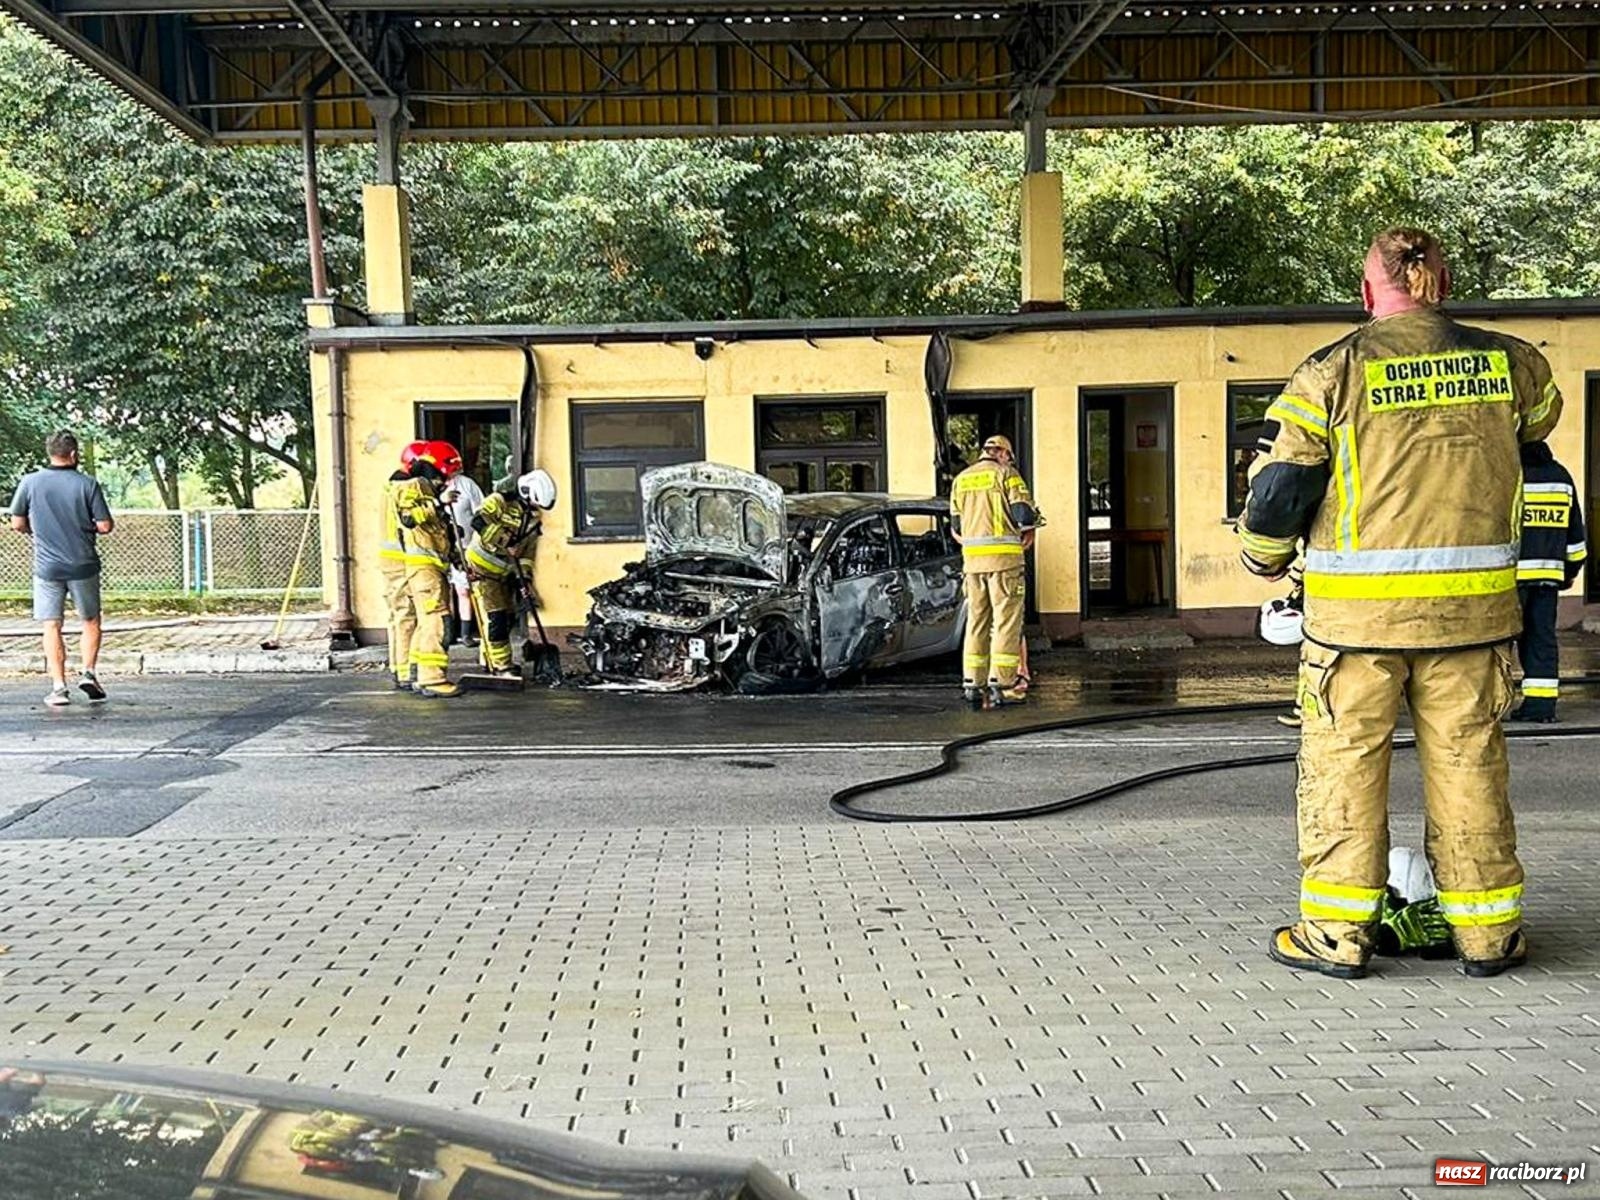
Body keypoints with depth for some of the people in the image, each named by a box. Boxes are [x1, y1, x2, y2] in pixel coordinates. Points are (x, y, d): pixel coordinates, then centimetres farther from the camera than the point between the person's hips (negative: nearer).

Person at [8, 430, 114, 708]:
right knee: (91, 621, 16)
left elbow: (17, 524, 2)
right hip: (83, 565, -1)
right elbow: (105, 526, -8)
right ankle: (88, 672, 4)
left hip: (46, 567, 1)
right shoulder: (88, 484, -8)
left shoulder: (30, 482, -3)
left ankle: (58, 687, 2)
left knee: (51, 626, 5)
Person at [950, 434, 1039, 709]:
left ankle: (971, 683, 9)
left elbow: (956, 524, 16)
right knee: (1006, 620, -2)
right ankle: (1000, 685, -6)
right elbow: (1024, 513, -9)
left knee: (977, 619, 12)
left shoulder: (961, 479, 14)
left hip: (972, 559, 5)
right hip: (1003, 556, -5)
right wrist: (1028, 532, 9)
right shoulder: (1006, 474, -2)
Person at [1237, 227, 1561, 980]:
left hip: (1358, 612, -3)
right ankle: (1488, 933, 20)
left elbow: (1281, 487, -3)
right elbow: (1541, 416, 28)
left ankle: (1335, 934, 10)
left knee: (1343, 762, 6)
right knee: (1468, 763, 12)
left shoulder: (1333, 373, -5)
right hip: (1471, 607, 3)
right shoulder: (1508, 364, 5)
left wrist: (1263, 556, 15)